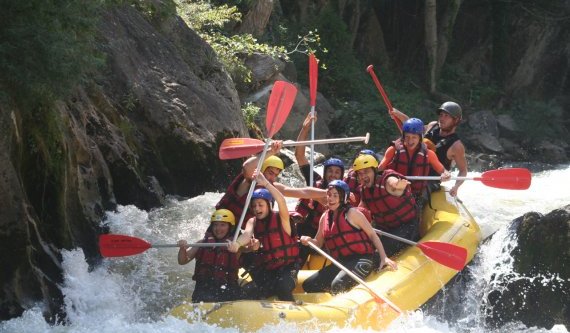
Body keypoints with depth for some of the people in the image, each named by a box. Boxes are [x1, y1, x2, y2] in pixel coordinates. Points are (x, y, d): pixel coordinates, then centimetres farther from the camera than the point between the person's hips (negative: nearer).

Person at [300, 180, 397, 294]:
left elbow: (372, 235, -5)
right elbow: (318, 243, 18)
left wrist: (383, 257, -14)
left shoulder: (351, 213, -5)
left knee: (338, 285, -32)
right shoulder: (325, 217, 12)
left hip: (361, 260, -7)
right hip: (340, 263, 7)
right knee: (308, 285, -1)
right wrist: (309, 241, -6)